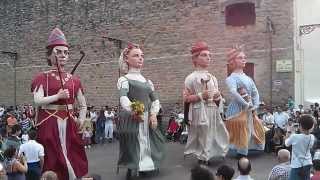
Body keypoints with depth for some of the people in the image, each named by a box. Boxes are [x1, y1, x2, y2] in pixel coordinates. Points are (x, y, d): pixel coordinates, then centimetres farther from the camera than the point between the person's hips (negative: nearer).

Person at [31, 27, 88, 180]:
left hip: (69, 124, 4)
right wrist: (57, 96, -22)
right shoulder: (42, 78, 1)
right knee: (53, 161, -1)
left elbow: (83, 106, 17)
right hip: (49, 124, -3)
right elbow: (37, 101, -13)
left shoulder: (74, 80, 11)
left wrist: (81, 120, 4)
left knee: (73, 159, 5)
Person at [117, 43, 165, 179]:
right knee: (132, 146, -3)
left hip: (147, 118, 6)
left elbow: (155, 100, 15)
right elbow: (123, 98, -20)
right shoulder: (124, 79, -3)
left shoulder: (147, 81, 17)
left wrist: (154, 114, -2)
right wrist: (133, 111, -34)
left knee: (148, 144, 10)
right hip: (131, 118, -6)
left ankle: (144, 167, 28)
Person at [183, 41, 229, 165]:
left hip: (213, 112, 6)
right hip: (200, 113, -6)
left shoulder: (212, 77, 12)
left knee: (211, 136, 9)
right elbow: (186, 98, -8)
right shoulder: (191, 78, -7)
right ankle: (202, 160, 12)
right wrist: (200, 96, -18)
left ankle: (206, 158, 24)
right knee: (202, 137, -1)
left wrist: (218, 97, -1)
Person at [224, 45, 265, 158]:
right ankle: (241, 154, 4)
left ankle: (244, 152, 22)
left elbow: (255, 93, 15)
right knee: (240, 132, -6)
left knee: (249, 131, 11)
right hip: (238, 109, -7)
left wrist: (255, 106, 1)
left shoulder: (248, 78, 15)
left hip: (250, 109, 8)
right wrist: (246, 104, -20)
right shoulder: (231, 78, -9)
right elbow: (233, 93, -24)